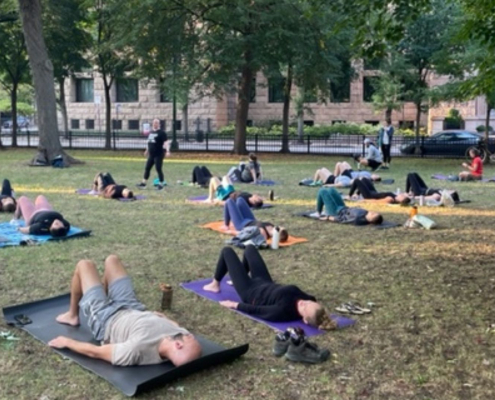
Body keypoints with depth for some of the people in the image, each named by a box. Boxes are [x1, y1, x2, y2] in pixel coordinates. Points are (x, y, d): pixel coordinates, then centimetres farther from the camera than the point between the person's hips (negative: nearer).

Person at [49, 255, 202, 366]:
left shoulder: (138, 349, -47)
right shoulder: (181, 335, -31)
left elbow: (95, 352, -30)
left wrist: (66, 342, -15)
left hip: (106, 320, -4)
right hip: (133, 310, 5)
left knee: (84, 265, 11)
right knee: (111, 260, 21)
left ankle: (72, 316, 35)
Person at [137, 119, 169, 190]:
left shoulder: (161, 133, -9)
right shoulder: (151, 132, 14)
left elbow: (165, 142, -18)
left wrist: (167, 150, -31)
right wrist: (147, 150, 35)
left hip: (159, 155, -7)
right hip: (151, 154, 7)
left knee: (158, 169, -5)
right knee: (147, 168, 9)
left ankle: (161, 184, 8)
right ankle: (143, 183, 17)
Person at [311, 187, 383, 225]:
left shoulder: (358, 220, -40)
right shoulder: (365, 214, -20)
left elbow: (342, 219, -28)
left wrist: (328, 217, -15)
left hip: (337, 212, -7)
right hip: (344, 209, 7)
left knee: (322, 190, -2)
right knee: (331, 189, 21)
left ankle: (318, 213, 15)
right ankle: (327, 212, 32)